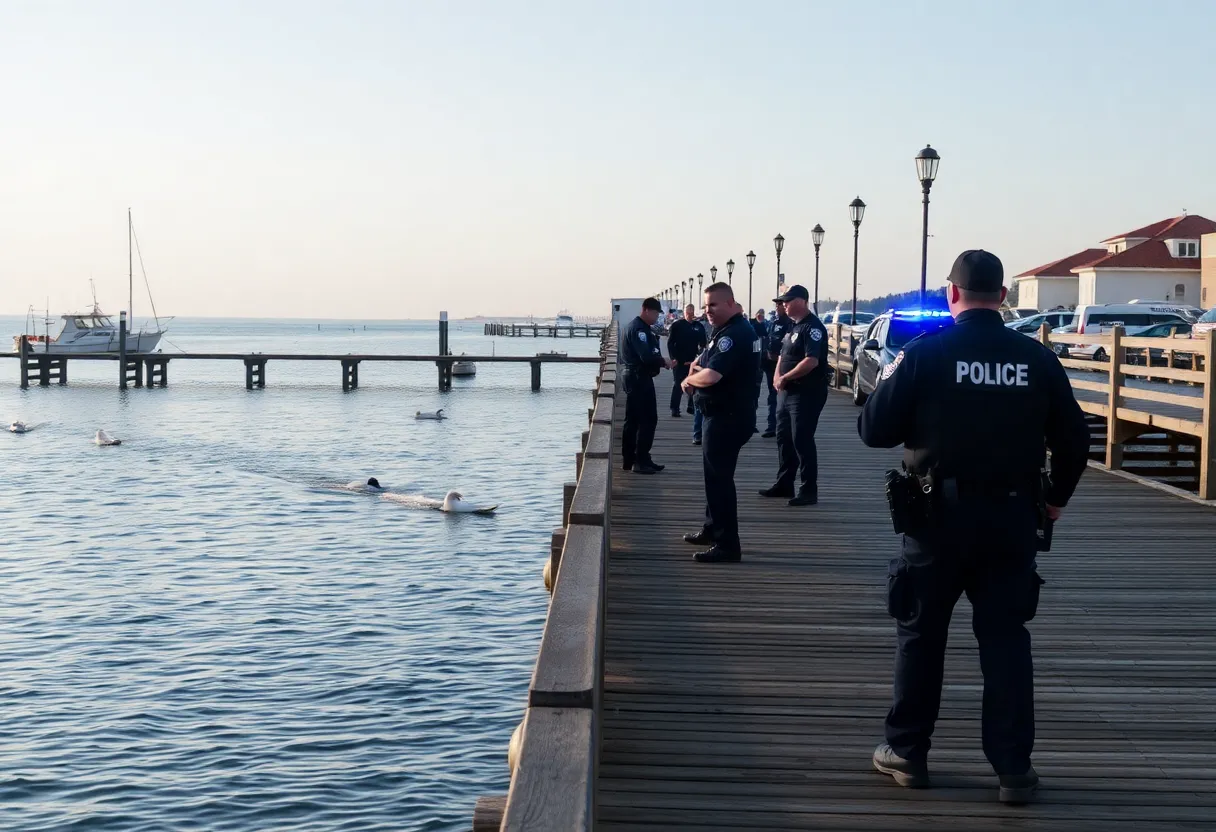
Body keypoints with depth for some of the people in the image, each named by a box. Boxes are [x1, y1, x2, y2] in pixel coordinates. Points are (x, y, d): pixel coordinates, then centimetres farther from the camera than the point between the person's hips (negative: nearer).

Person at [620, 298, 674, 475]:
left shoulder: (636, 326, 18)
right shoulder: (639, 329, -16)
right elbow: (647, 356, -24)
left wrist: (659, 361, 3)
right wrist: (663, 361, -10)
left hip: (634, 377, 11)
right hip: (640, 378, -11)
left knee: (633, 420, 12)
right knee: (648, 420, -8)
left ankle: (629, 460, 17)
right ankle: (641, 460, -8)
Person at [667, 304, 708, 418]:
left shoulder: (699, 326, 4)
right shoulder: (676, 325, -2)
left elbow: (702, 344, 6)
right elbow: (670, 343, -3)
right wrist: (673, 358, -10)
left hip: (693, 361, 3)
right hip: (679, 361, -3)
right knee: (678, 385, -5)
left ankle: (692, 406, 16)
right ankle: (674, 408, 0)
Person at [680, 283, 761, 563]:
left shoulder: (734, 334, -21)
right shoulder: (726, 330, 14)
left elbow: (711, 376, -30)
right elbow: (702, 362, 20)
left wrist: (689, 379, -10)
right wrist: (697, 369, -3)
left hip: (728, 417, -11)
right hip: (722, 414, 11)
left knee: (719, 477, -8)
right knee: (715, 474, 21)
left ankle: (727, 545, -5)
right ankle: (712, 529, 35)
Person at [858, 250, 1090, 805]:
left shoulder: (924, 352, -9)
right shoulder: (1037, 358, -1)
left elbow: (875, 431, -8)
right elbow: (1074, 439, 3)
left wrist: (892, 380, 11)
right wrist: (1054, 497, 18)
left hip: (940, 514, -2)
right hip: (1012, 517, 2)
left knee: (921, 634, 12)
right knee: (1006, 639, 9)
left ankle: (907, 752, 21)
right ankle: (1014, 769, 10)